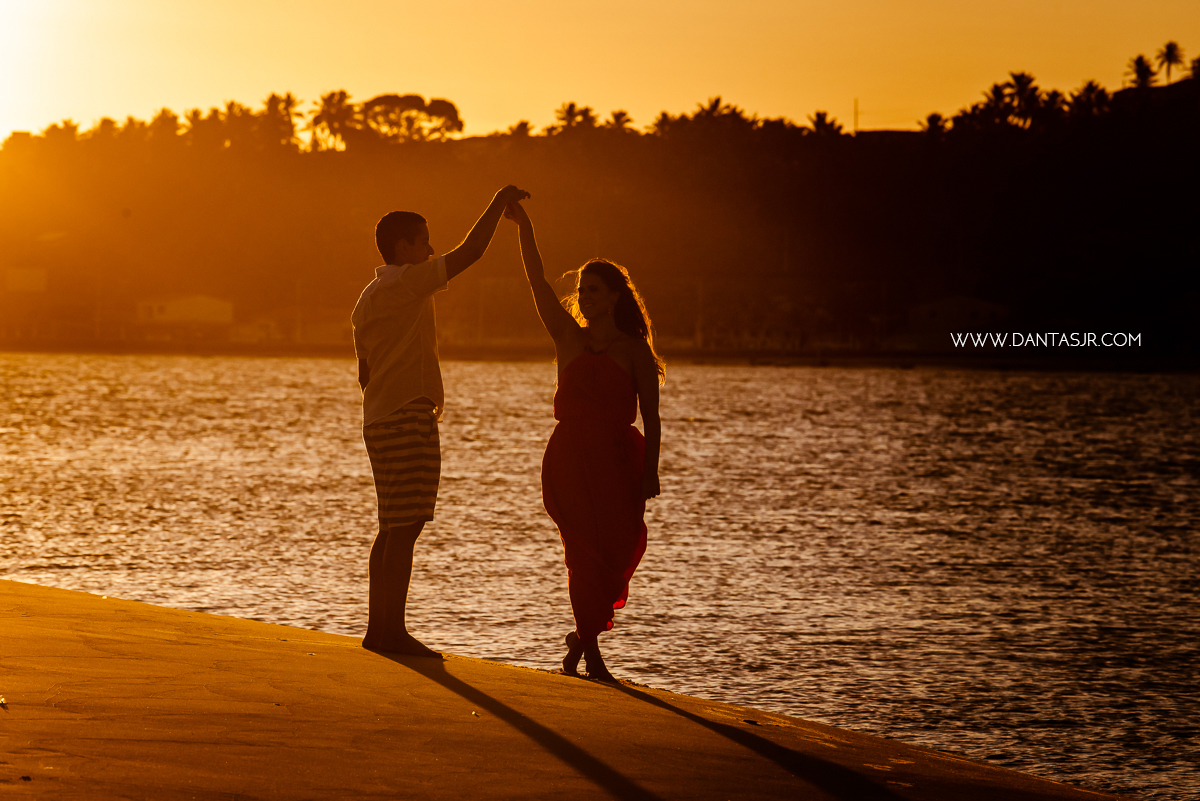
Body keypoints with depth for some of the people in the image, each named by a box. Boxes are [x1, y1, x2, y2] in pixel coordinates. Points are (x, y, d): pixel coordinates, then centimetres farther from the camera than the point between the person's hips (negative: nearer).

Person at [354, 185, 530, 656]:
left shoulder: (368, 299, 18)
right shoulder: (405, 284, -10)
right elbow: (470, 252, -15)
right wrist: (500, 202, -5)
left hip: (380, 420, 10)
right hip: (408, 418, -10)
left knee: (393, 528, 12)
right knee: (405, 526, -10)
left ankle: (378, 628, 13)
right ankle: (394, 631, -11)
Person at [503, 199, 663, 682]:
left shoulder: (635, 351, 2)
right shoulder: (569, 338, 6)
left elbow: (651, 416, 1)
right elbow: (538, 282, -2)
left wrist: (650, 471, -7)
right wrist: (523, 227, -10)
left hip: (618, 459, 0)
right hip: (570, 457, 0)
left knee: (620, 549, -2)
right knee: (586, 552, -4)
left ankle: (583, 635, 21)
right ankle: (591, 651, 5)